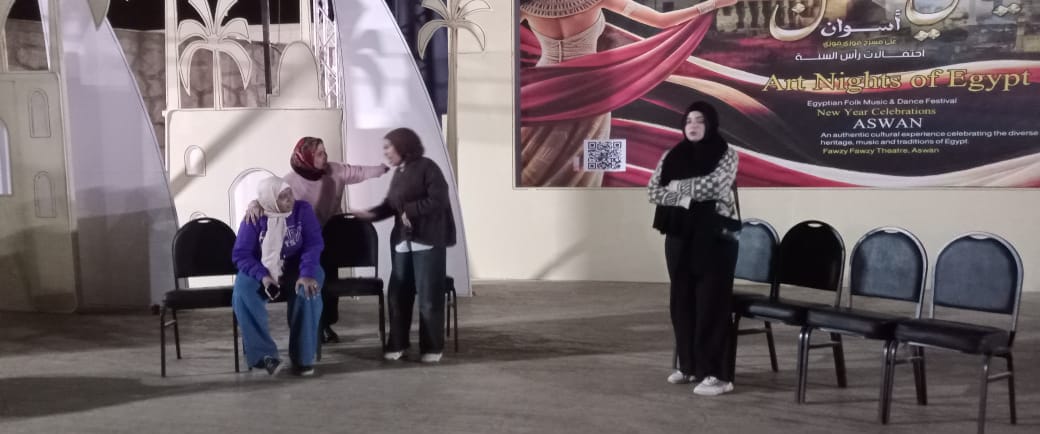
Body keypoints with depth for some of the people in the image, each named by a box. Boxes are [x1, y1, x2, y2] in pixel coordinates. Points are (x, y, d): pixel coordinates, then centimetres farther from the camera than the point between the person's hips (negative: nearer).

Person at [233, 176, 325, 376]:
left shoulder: (303, 210, -7)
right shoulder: (254, 219, -8)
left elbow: (314, 244, -13)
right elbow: (241, 254, -10)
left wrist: (306, 274, -30)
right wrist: (262, 276, -28)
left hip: (296, 269, 0)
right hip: (261, 271, 0)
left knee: (307, 292, -34)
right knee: (242, 294, -31)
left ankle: (303, 356, -22)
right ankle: (265, 354, -24)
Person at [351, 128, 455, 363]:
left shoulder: (427, 167, -8)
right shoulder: (398, 173, 15)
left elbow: (438, 200, -16)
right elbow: (390, 204, 16)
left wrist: (410, 210, -15)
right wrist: (371, 213, 1)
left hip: (428, 241, -7)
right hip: (402, 241, 8)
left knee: (429, 295, -1)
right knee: (398, 293, 9)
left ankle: (432, 347, 9)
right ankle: (397, 344, 20)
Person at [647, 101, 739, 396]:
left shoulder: (726, 155, -2)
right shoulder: (671, 156, 11)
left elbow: (712, 185, -19)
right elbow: (654, 192, 2)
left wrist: (677, 186, -7)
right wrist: (687, 195, -13)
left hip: (714, 236, -5)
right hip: (679, 235, 5)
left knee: (712, 303, -7)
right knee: (681, 301, 9)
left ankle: (717, 374, -5)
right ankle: (689, 365, 21)